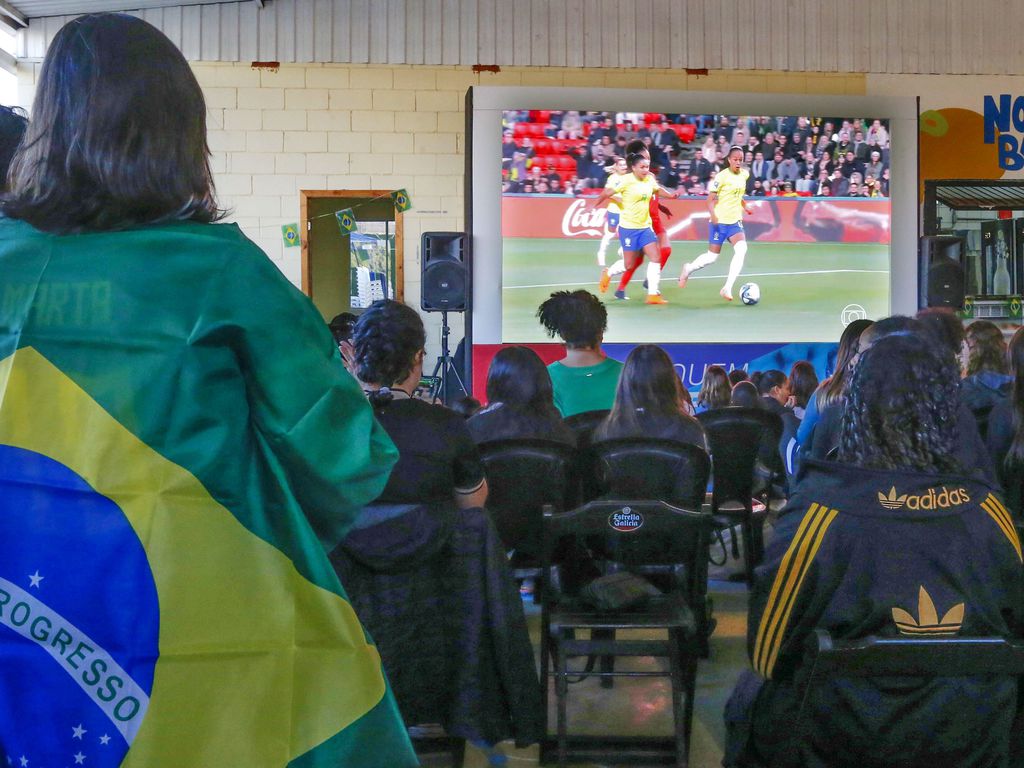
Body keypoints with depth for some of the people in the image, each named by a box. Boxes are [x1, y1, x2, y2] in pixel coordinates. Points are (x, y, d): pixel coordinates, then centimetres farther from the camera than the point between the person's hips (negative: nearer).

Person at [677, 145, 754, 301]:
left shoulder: (744, 174, 5)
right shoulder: (721, 176, -13)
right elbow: (710, 199, -14)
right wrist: (713, 215, -28)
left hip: (735, 221, 4)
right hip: (720, 222, -4)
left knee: (741, 249, -20)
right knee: (712, 256, 3)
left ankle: (727, 288, -19)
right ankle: (689, 269, 35)